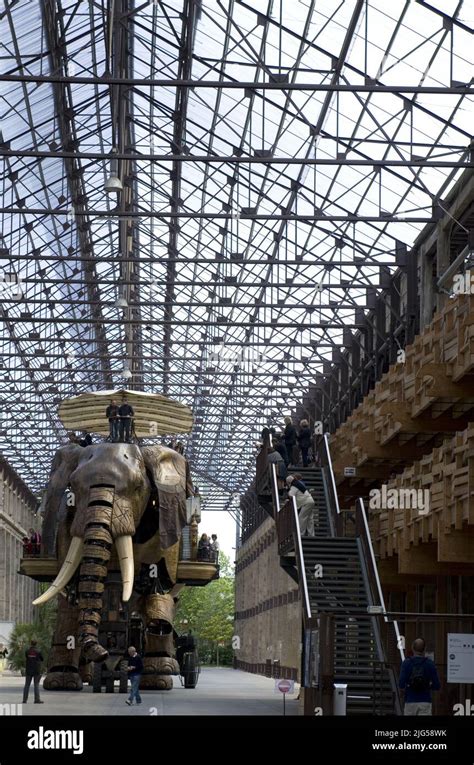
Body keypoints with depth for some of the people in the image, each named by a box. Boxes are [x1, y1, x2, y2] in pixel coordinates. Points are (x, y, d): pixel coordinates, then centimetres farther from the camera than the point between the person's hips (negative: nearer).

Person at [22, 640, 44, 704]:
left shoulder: (27, 652, -1)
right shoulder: (38, 652, -7)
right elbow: (42, 659, 5)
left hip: (28, 670, 2)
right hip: (36, 671, -2)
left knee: (27, 685, 7)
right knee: (36, 685, 0)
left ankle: (25, 700, 6)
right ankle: (37, 699, -6)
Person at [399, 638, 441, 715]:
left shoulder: (406, 663, -3)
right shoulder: (430, 664, -1)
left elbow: (401, 685, -10)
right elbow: (437, 686, -2)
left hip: (411, 702, 1)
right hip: (425, 702, -1)